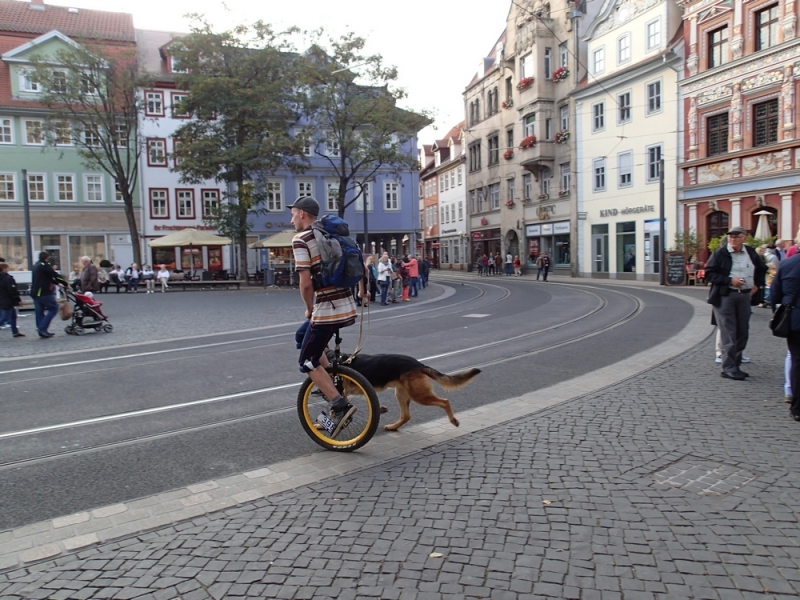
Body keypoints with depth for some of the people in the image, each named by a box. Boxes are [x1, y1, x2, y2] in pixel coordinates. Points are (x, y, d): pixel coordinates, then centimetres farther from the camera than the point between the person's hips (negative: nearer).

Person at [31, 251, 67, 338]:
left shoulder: (36, 265, 18)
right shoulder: (44, 265, -11)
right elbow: (55, 275, -11)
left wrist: (57, 283, 24)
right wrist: (66, 284, -2)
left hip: (35, 293, 9)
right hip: (44, 292, -9)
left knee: (39, 311, 9)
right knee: (53, 308, -3)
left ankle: (41, 331, 12)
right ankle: (42, 327, -11)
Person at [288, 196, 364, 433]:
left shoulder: (300, 240, -9)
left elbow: (306, 284, -17)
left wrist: (309, 309, 1)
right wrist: (362, 291, 31)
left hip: (327, 311, -8)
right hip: (348, 309, 8)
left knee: (307, 362, 7)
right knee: (306, 337, 30)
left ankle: (340, 405, -6)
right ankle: (331, 388, 29)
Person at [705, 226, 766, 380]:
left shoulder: (751, 253, 8)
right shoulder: (720, 253, -7)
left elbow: (762, 269, 24)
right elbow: (709, 274, -10)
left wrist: (757, 285, 11)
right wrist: (729, 280, -18)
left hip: (745, 296, 6)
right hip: (725, 296, -5)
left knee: (743, 332, 10)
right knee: (728, 334, -6)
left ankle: (735, 365, 21)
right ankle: (728, 368, -2)